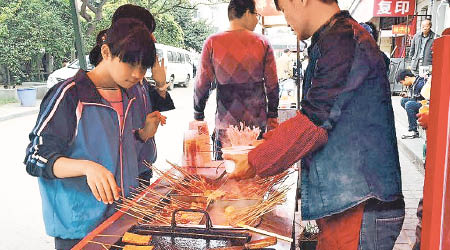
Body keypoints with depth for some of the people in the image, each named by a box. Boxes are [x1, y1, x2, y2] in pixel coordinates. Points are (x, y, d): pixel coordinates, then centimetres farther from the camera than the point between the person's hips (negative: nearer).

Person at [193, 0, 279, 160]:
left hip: (226, 124, -1)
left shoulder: (212, 43, -3)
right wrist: (272, 116, 12)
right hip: (257, 122, 1)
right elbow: (272, 85, 1)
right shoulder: (263, 43, -1)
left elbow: (202, 85, -2)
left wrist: (198, 117, 9)